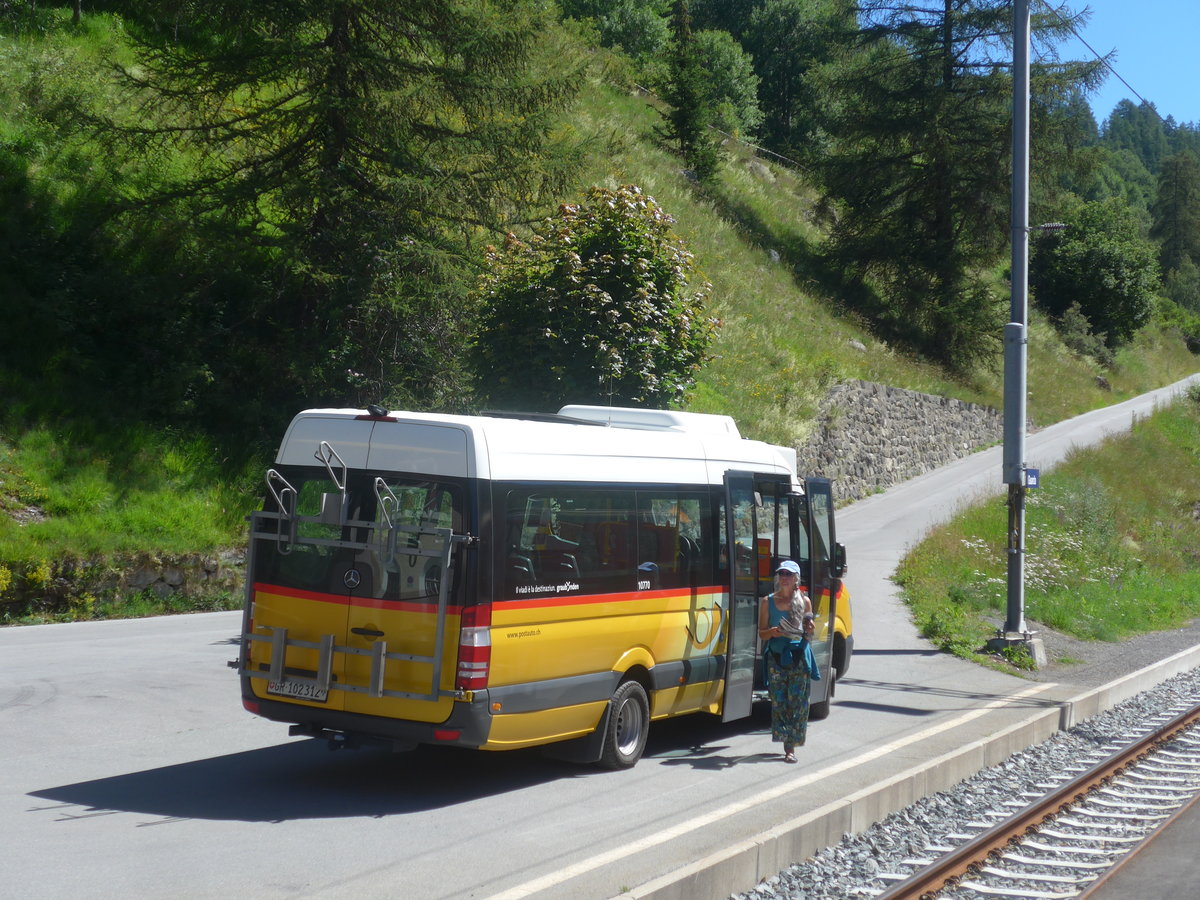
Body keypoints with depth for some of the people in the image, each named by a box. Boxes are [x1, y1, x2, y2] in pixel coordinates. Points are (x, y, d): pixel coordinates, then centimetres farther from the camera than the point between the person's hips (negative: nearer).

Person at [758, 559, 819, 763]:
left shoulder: (804, 601, 7)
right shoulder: (768, 601, 7)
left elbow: (808, 632, 15)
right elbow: (761, 632, 8)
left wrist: (808, 629, -8)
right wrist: (773, 632, -13)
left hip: (799, 656, -1)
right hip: (776, 655, 1)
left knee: (797, 700, -5)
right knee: (778, 700, -2)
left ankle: (791, 747, -4)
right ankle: (786, 742, 7)